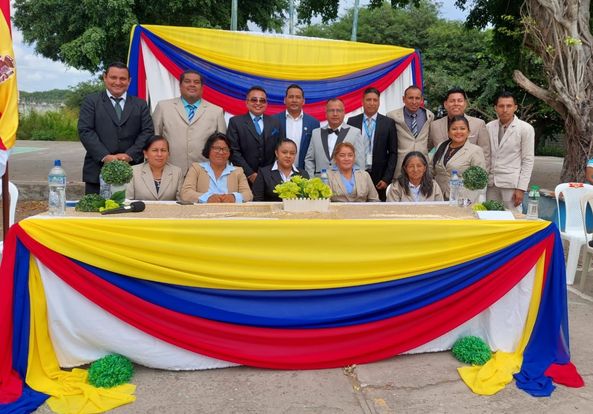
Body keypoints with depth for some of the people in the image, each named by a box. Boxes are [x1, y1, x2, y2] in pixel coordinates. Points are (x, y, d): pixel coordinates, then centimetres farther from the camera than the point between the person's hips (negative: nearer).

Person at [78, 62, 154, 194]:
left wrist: (130, 155, -10)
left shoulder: (140, 105, 14)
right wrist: (105, 156, -14)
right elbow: (85, 131, -2)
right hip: (98, 171, -1)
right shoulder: (91, 101, 8)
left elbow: (148, 132, 5)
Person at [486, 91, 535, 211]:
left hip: (512, 183, -3)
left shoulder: (526, 129, -2)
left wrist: (521, 188, -9)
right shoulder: (489, 127, 8)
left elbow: (528, 160, -3)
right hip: (491, 183, 4)